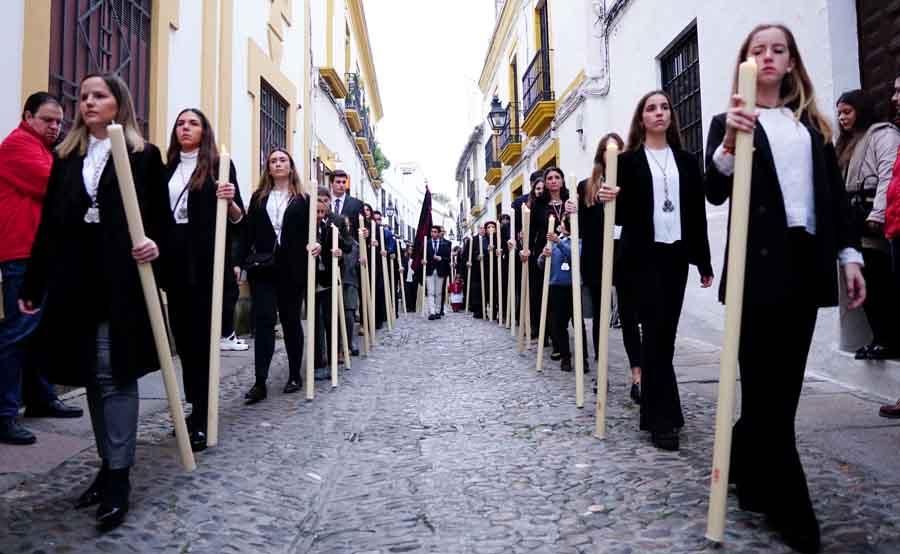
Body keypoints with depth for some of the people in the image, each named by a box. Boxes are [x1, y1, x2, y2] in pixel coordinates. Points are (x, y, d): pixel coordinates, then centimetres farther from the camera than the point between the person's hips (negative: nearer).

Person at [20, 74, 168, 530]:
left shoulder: (144, 156, 1)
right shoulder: (65, 157, 14)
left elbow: (161, 219, 1)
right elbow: (49, 226, 13)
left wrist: (155, 245, -22)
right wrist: (32, 285, 12)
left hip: (122, 283, -5)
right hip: (75, 284, 5)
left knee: (115, 376, -4)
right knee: (92, 377, 10)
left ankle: (119, 476, 3)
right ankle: (109, 466, 23)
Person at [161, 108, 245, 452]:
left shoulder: (218, 166, 2)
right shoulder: (167, 169, 15)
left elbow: (237, 219, -2)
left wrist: (230, 202, -21)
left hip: (207, 263, -5)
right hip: (175, 261, 5)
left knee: (202, 339, -5)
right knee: (183, 338, 10)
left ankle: (201, 422, -2)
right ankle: (197, 409, 22)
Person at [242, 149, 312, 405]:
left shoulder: (303, 199, 7)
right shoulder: (258, 197, 12)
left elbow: (309, 231, 4)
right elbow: (249, 232, 7)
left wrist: (315, 244, -18)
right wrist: (241, 261, 0)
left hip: (292, 268, -1)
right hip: (262, 268, 1)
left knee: (290, 320, 8)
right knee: (264, 321, -6)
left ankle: (295, 375, 20)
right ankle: (260, 382, -7)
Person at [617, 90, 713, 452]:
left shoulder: (686, 160, 13)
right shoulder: (629, 160, 4)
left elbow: (697, 213, 11)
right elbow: (622, 214, 0)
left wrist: (704, 262, 8)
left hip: (676, 254, 4)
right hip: (644, 255, -4)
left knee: (665, 333, 6)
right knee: (657, 331, -10)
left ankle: (653, 411, 19)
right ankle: (663, 419, -8)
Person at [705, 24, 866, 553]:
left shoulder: (814, 123, 18)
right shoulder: (730, 121, 5)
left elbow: (835, 194, 15)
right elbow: (716, 194, -8)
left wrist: (850, 254, 6)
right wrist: (729, 142, -25)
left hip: (807, 262, 5)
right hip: (761, 264, -5)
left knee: (783, 382, 9)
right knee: (768, 384, -2)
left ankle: (744, 466, 29)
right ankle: (792, 510, 6)